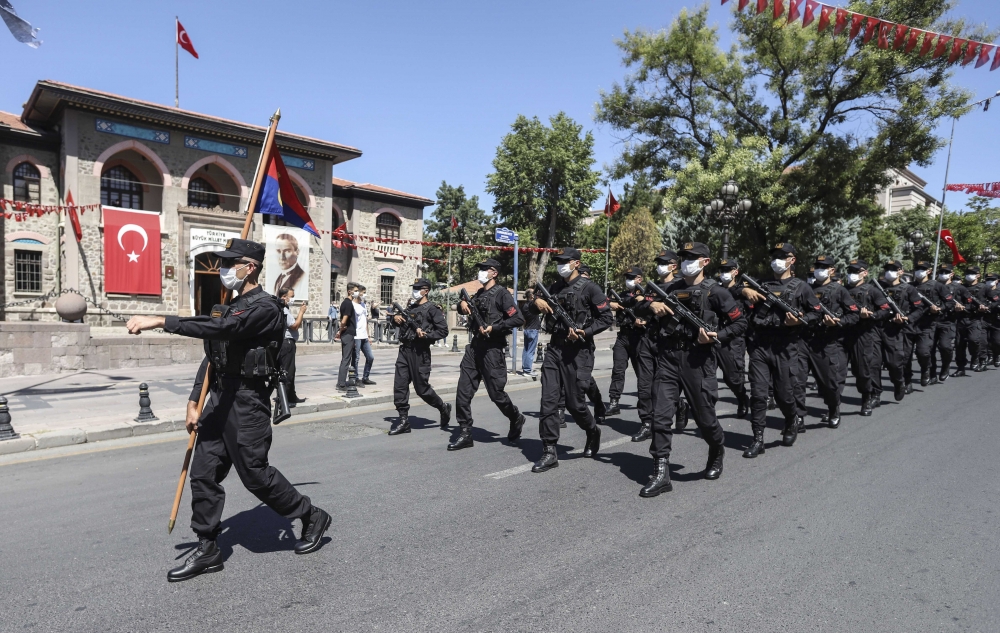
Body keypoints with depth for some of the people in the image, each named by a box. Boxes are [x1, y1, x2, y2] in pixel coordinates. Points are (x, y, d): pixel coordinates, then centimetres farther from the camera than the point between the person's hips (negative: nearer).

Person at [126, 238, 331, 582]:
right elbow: (211, 357, 17)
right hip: (219, 398, 9)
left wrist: (159, 321, -33)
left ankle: (312, 517, 20)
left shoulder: (265, 307, -14)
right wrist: (193, 402, 12)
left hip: (248, 402, -8)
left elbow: (221, 328, -31)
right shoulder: (228, 307, 16)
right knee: (203, 473, 7)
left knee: (255, 474, 0)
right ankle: (207, 550, 20)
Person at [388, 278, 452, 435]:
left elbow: (443, 331, -9)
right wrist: (395, 317, 9)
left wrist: (426, 334, -19)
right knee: (400, 385, 1)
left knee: (422, 388, 0)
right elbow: (401, 322, 31)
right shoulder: (410, 307, 16)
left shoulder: (432, 309, -5)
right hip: (404, 350, 7)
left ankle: (444, 409, 23)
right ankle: (403, 420, 7)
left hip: (420, 352, -7)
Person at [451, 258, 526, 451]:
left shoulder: (501, 293, -6)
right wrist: (462, 303, 8)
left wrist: (494, 328, -19)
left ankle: (516, 420, 28)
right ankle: (465, 434, 7)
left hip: (492, 348, -7)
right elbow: (465, 308, 32)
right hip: (475, 346, 7)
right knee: (463, 392, 0)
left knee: (496, 392, 1)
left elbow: (518, 319, -14)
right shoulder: (478, 294, 16)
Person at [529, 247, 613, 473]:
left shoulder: (589, 288, -4)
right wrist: (536, 302, -2)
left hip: (578, 351, -5)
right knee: (548, 401, -2)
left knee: (573, 402, 1)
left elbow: (607, 317, -6)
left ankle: (593, 431, 32)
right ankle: (549, 452, 4)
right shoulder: (554, 288, 14)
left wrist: (585, 332, -19)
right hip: (554, 349, 5)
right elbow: (531, 311, 22)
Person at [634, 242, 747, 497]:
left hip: (698, 359, -3)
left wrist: (716, 337, -12)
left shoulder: (715, 292, 1)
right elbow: (641, 307, 14)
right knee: (660, 416, -4)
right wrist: (652, 305, -8)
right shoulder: (669, 288, 12)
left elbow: (740, 322, 3)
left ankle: (716, 455, 40)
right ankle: (661, 475, 1)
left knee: (705, 417, 8)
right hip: (668, 358, 3)